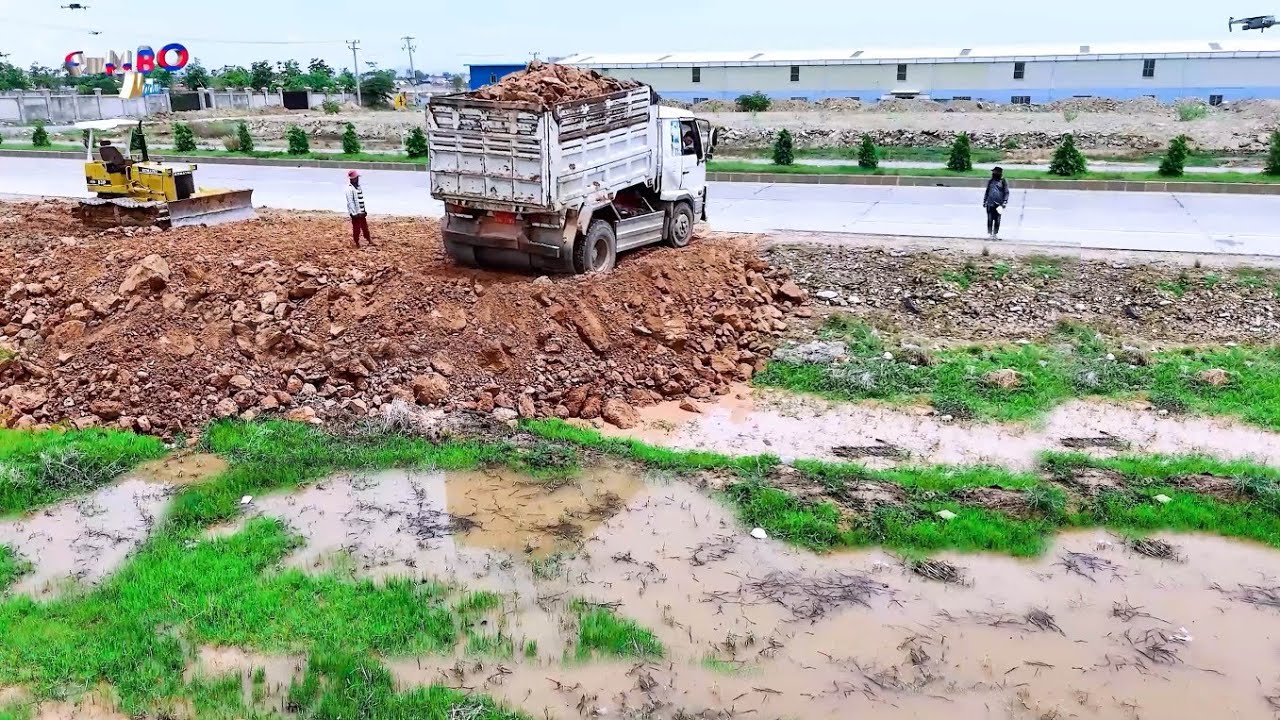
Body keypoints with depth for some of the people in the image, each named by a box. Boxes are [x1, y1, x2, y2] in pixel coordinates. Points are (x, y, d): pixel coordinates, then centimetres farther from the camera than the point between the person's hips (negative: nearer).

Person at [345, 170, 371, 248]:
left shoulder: (359, 187, 11)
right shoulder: (349, 189, -15)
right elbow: (350, 202, -18)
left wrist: (364, 210, 16)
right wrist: (354, 213, -20)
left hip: (362, 212, 8)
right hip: (355, 213, -8)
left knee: (365, 227, 13)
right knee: (356, 229, 2)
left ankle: (369, 240, 21)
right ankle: (357, 243, 13)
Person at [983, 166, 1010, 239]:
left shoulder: (1003, 182, 1)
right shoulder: (990, 181, 12)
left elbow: (1006, 192, 1)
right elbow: (987, 192, 20)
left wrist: (1004, 202, -7)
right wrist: (984, 201, 17)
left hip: (998, 204, -2)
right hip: (990, 204, 2)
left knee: (997, 220, 3)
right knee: (990, 219, -1)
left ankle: (995, 233, 11)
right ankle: (989, 233, 5)